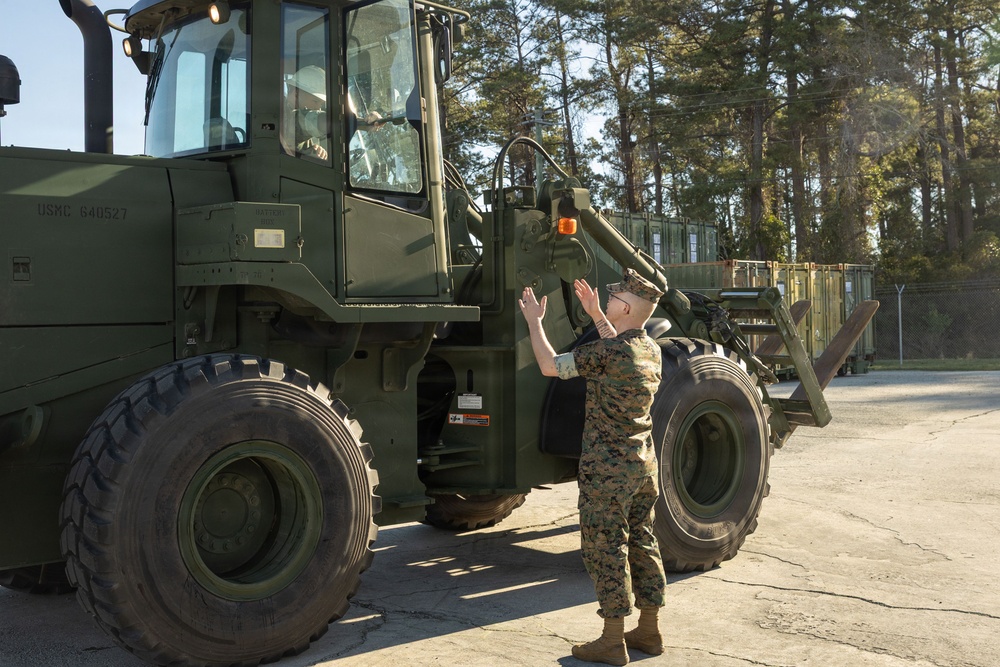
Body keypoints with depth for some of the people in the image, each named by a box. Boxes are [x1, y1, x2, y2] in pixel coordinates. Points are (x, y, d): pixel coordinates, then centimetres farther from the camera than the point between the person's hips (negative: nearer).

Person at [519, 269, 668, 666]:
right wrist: (596, 315, 29)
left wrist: (534, 321, -1)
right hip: (643, 465, 8)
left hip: (607, 468, -8)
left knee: (605, 548, 0)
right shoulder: (651, 350, 6)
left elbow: (550, 365, -13)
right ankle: (649, 630, 24)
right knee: (641, 543, 15)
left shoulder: (606, 351, -20)